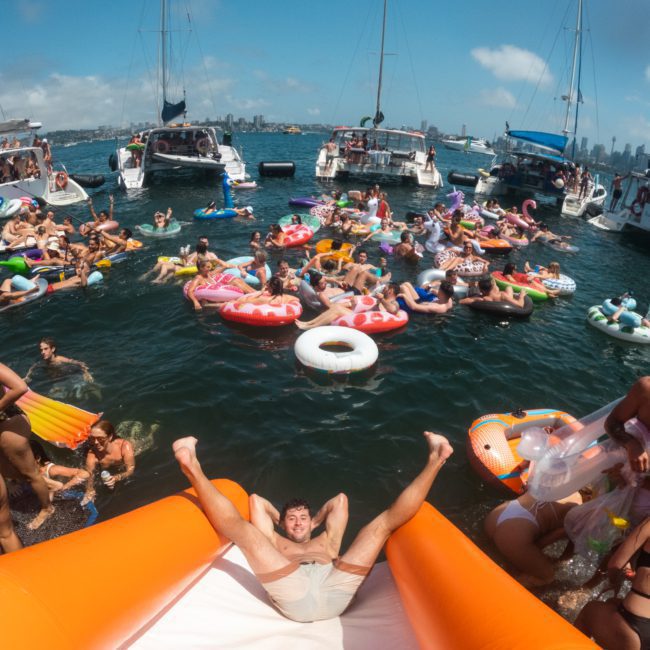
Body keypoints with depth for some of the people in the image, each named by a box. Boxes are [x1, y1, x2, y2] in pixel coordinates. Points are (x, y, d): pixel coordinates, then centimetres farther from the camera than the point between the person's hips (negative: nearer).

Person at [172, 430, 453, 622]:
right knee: (241, 529, -11)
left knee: (385, 520, 3)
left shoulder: (326, 542, 40)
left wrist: (315, 521, 53)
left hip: (335, 592, 2)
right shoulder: (275, 544, 36)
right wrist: (280, 519, 48)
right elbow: (257, 501, 36)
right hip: (294, 596, -2)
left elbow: (340, 499, 43)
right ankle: (192, 468, -28)